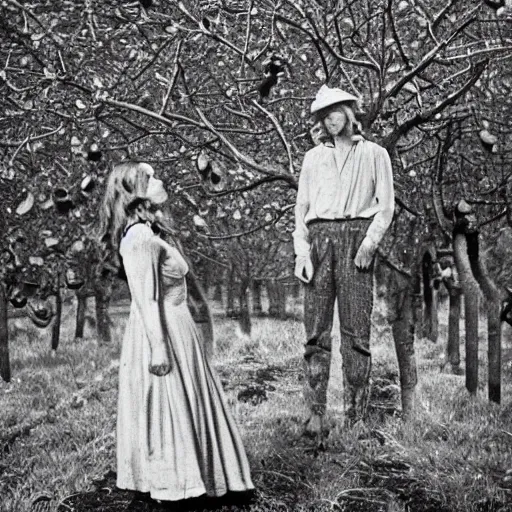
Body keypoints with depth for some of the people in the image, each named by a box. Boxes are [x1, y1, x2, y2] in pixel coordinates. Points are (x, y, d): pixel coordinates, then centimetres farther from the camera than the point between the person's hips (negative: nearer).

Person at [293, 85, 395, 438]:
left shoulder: (374, 154, 13)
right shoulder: (313, 157, 18)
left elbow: (386, 205, 7)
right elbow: (301, 207, 14)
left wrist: (369, 242, -9)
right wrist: (302, 251, 0)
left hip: (356, 235, -2)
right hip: (319, 237, 2)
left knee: (357, 333, -5)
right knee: (316, 331, -4)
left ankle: (356, 417, -2)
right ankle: (316, 414, -3)